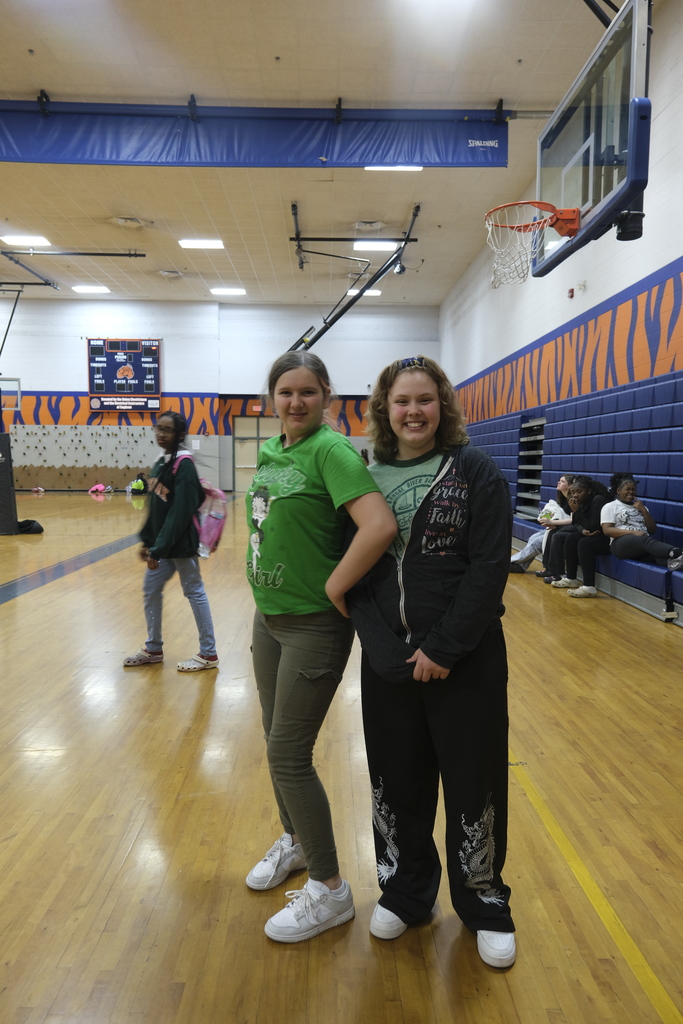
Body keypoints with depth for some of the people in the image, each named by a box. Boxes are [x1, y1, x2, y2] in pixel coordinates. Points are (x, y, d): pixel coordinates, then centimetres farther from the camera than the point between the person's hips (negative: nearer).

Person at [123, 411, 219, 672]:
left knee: (194, 592, 1)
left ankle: (209, 654, 13)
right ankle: (153, 649, 30)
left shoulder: (183, 464, -15)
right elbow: (153, 506, 15)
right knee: (150, 591, 15)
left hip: (180, 543, -9)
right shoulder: (160, 463, 11)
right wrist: (147, 541, 10)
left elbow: (180, 512, -21)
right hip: (161, 544, 9)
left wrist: (159, 549, -20)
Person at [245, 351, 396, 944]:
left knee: (288, 754, 0)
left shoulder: (331, 450, -18)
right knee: (277, 739, 20)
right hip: (268, 615, 8)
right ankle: (295, 840, 46)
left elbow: (380, 526, -31)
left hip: (314, 624, -8)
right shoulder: (269, 451, 7)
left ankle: (329, 890, 21)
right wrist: (269, 590, 11)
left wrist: (334, 588, -21)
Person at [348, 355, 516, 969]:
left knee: (473, 784, 11)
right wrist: (385, 647, -12)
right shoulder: (368, 478, 4)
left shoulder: (476, 472, -6)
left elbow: (488, 568, -12)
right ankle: (405, 893, 40)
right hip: (386, 659, 3)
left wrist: (442, 649, -16)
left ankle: (485, 905, 36)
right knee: (396, 781, 16)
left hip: (466, 659, -3)